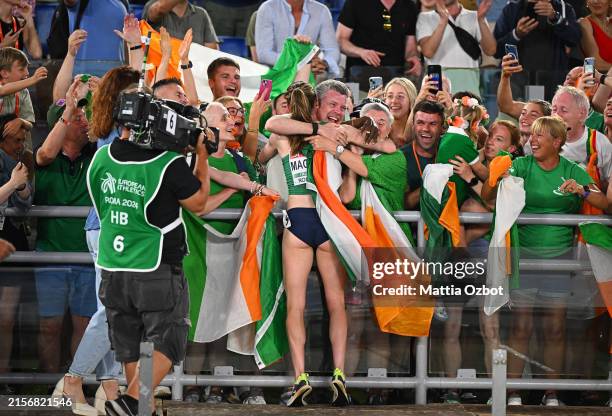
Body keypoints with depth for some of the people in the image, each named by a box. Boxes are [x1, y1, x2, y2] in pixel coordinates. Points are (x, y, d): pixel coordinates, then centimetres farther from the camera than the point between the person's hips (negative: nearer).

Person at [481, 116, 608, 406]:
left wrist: (582, 191, -22)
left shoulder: (573, 172, 2)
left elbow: (605, 204, -4)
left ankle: (552, 395, 12)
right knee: (520, 326, -5)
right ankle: (513, 394, -1)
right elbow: (486, 197, -9)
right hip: (524, 254, -1)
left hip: (559, 254, 1)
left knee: (555, 328, 4)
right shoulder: (521, 166, 0)